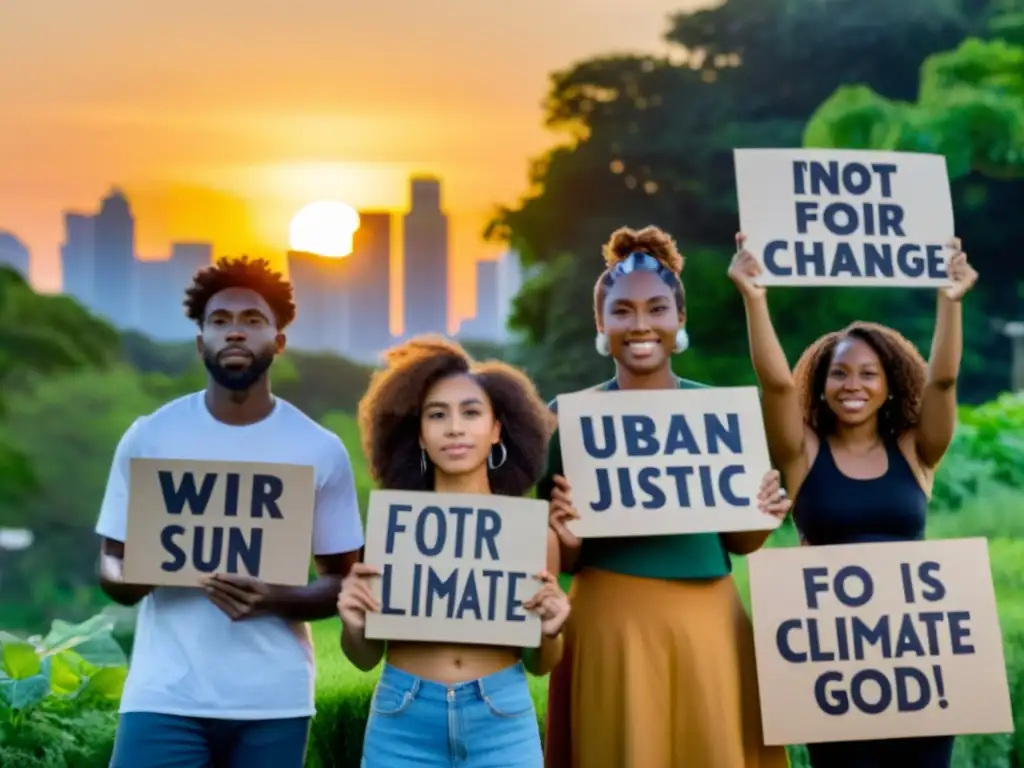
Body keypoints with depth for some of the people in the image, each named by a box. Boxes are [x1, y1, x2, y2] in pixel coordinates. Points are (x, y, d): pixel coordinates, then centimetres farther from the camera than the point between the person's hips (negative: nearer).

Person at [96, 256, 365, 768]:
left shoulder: (320, 449, 2)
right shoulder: (149, 437, 3)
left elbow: (343, 580, 7)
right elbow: (112, 563, 8)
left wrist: (275, 600, -14)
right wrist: (132, 576, -16)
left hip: (274, 702, 1)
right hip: (165, 696, 0)